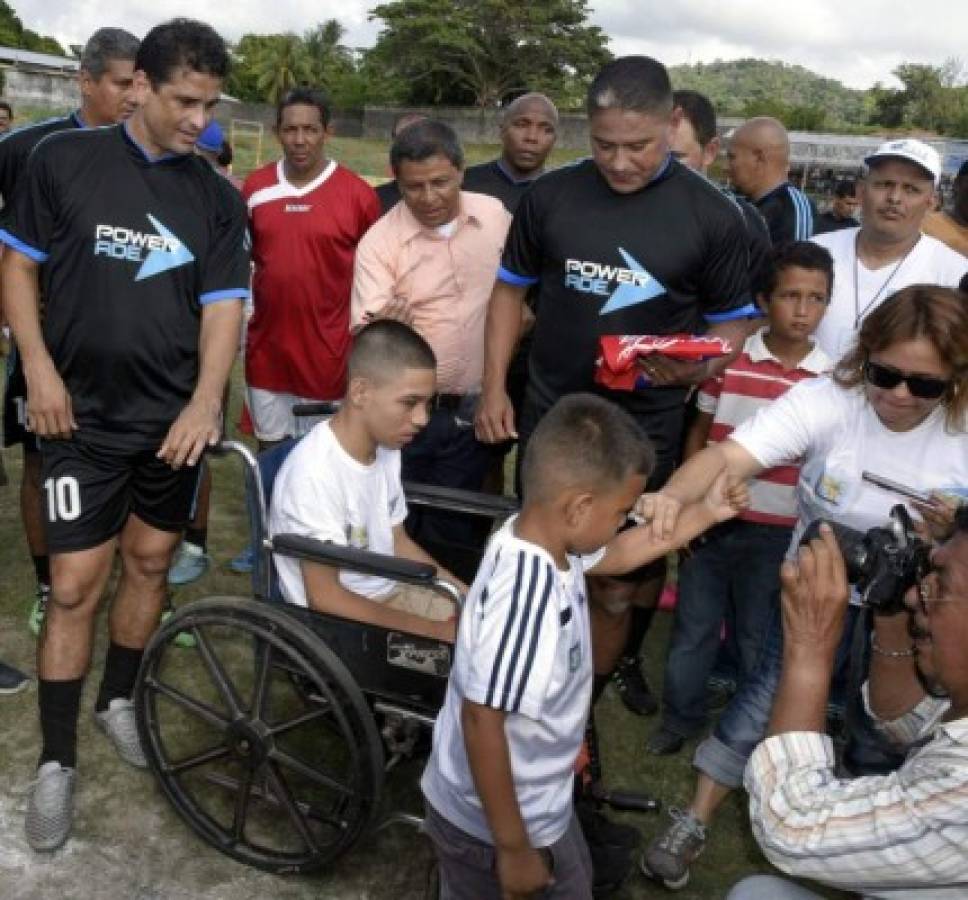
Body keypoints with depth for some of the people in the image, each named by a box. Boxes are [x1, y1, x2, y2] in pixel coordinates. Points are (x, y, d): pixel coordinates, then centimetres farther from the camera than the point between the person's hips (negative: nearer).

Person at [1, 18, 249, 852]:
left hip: (174, 418, 3)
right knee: (75, 583, -2)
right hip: (86, 416, -2)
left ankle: (120, 698, 35)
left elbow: (223, 305, -2)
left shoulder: (217, 198, 3)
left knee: (151, 562, 12)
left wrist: (205, 402, -17)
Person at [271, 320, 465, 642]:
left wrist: (469, 596, 1)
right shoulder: (315, 472, -26)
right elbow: (324, 598, -24)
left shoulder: (385, 447, 0)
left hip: (390, 592, 8)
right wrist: (434, 632, -22)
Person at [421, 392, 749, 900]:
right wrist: (513, 849, -24)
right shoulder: (527, 597, -38)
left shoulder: (543, 535, -9)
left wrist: (705, 515, 13)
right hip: (493, 822, -8)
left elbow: (614, 554, 12)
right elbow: (481, 721, -33)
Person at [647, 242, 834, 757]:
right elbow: (699, 433, 4)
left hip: (778, 533, 0)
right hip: (714, 521, 1)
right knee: (692, 628, 15)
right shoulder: (727, 359, -7)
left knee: (759, 638, 16)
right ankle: (681, 716, 35)